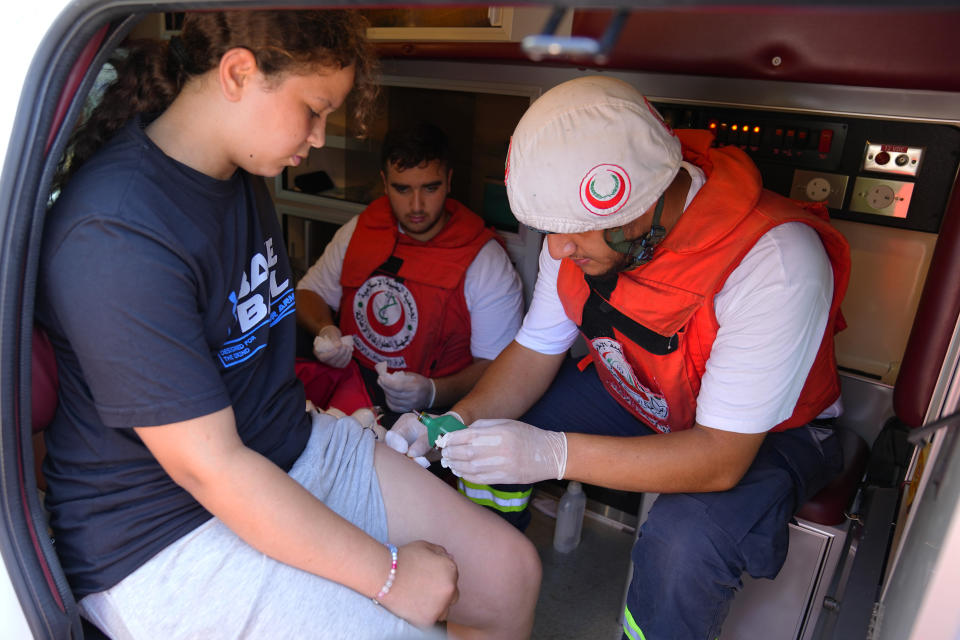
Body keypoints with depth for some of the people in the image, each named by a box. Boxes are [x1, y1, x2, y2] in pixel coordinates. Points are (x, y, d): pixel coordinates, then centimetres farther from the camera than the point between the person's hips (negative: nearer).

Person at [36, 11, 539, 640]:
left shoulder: (244, 176, 6)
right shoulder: (115, 234, -25)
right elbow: (208, 466, -24)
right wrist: (387, 573, -18)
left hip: (292, 444, 8)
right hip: (164, 532, -7)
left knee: (511, 571, 2)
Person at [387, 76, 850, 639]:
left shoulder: (774, 261, -35)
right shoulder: (582, 221, -17)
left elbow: (722, 457, -34)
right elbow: (534, 353, -7)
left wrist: (553, 454, -45)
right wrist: (459, 419, -26)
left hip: (768, 431, -4)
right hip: (633, 396, 5)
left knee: (684, 542, -34)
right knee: (491, 432, -7)